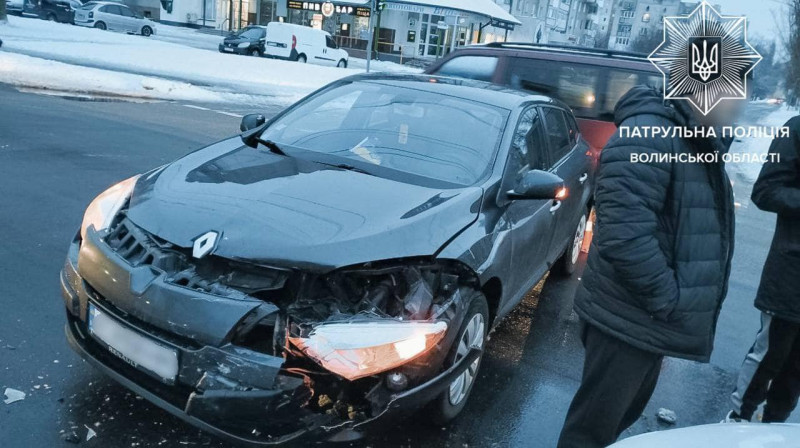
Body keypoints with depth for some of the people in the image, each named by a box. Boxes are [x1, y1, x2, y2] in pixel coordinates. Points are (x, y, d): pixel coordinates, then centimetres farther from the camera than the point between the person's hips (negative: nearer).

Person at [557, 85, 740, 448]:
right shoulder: (646, 136, -22)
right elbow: (624, 234, -32)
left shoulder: (699, 142, 11)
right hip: (628, 322, -10)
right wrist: (667, 302, -22)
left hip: (651, 322, 10)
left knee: (626, 412, 25)